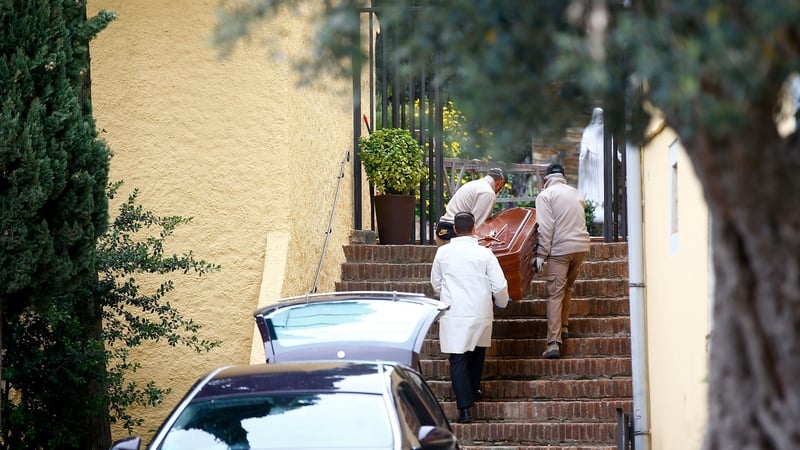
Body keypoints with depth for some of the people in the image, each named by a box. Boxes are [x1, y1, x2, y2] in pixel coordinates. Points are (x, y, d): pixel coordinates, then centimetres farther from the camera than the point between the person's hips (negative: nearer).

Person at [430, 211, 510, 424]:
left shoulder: (443, 253, 0)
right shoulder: (485, 254, -5)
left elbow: (436, 284, 13)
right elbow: (499, 286, -4)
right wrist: (502, 302, 18)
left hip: (453, 314, -1)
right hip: (480, 313, 1)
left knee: (458, 359, -2)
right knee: (477, 351, 27)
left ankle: (465, 408, -11)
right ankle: (473, 389, 40)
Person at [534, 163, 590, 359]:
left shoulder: (546, 195, -1)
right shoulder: (576, 193, 18)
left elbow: (546, 227, -9)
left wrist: (541, 255, -7)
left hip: (560, 249, -5)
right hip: (581, 246, 5)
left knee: (555, 294, -6)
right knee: (567, 287, 24)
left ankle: (554, 343, -13)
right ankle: (563, 326, 28)